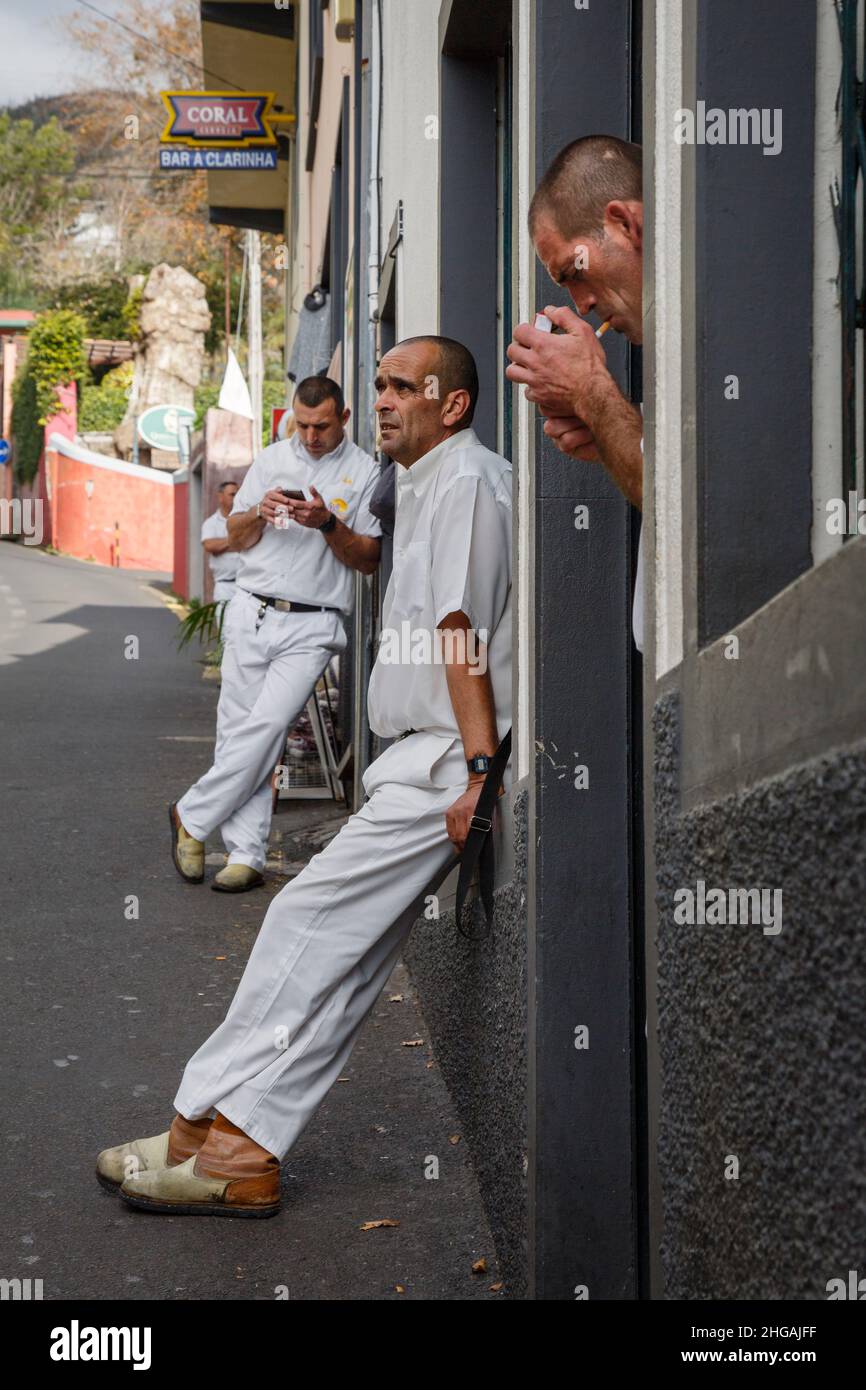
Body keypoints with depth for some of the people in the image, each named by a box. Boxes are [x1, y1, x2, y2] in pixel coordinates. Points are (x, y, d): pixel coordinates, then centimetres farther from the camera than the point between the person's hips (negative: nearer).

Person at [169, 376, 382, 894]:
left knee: (268, 727, -15)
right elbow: (237, 538, 16)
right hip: (252, 613, 4)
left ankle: (193, 817, -1)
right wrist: (259, 514, -5)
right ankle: (247, 856, 4)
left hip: (312, 626, -4)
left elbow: (370, 560, 1)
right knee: (238, 731, -1)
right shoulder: (273, 458, 15)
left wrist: (328, 523, -14)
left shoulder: (365, 473, 3)